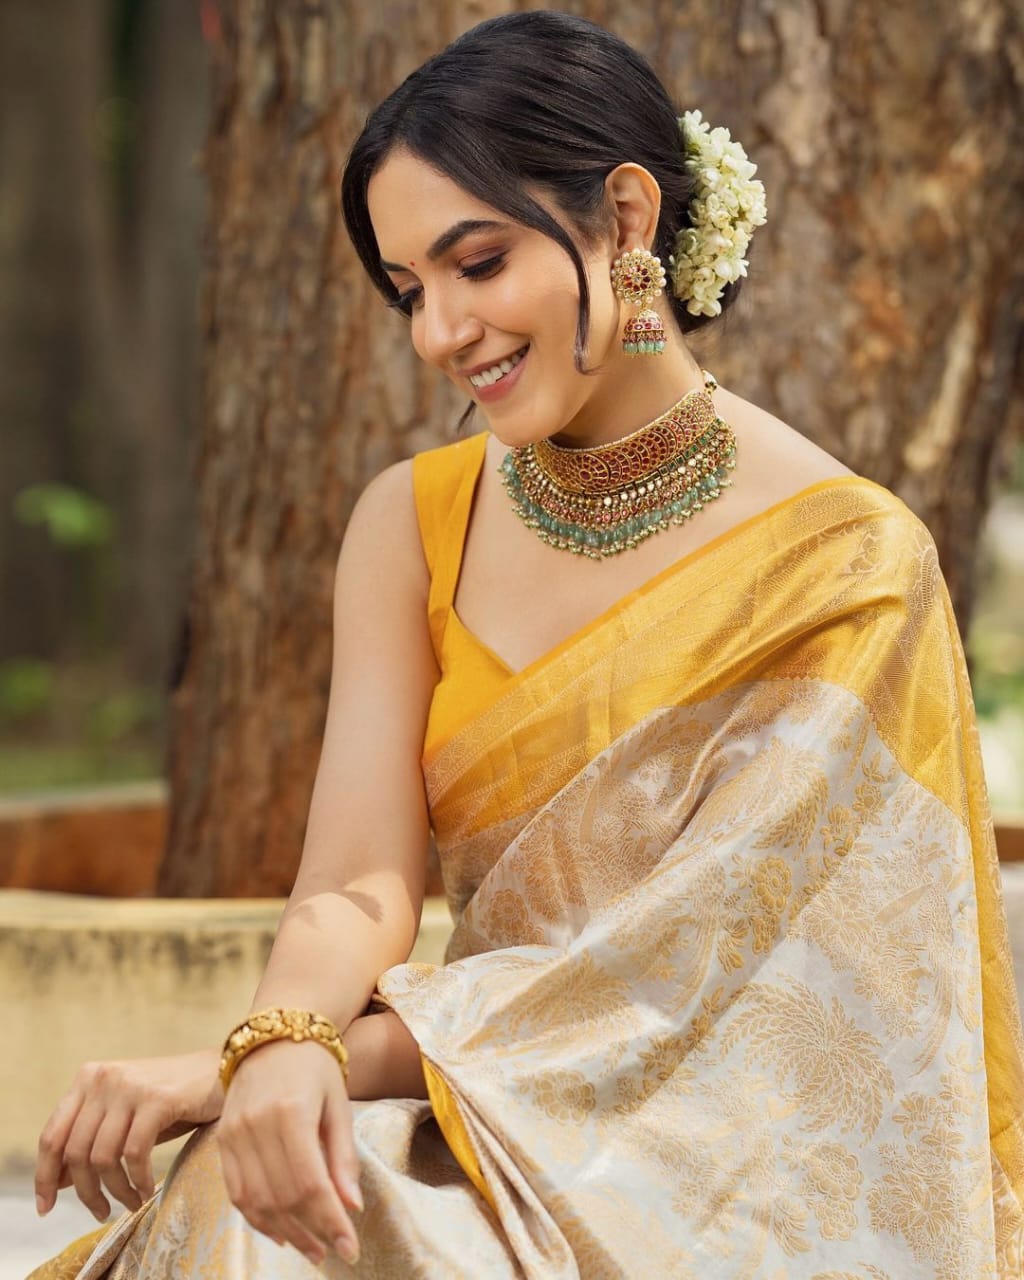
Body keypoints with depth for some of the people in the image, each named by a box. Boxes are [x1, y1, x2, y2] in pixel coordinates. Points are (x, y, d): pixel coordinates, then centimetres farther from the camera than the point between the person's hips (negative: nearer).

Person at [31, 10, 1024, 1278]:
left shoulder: (847, 561, -10)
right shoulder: (415, 522, 6)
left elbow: (680, 970, -15)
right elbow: (358, 879, -4)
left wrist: (224, 1067, -20)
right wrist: (284, 1044, -30)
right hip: (491, 1147, 4)